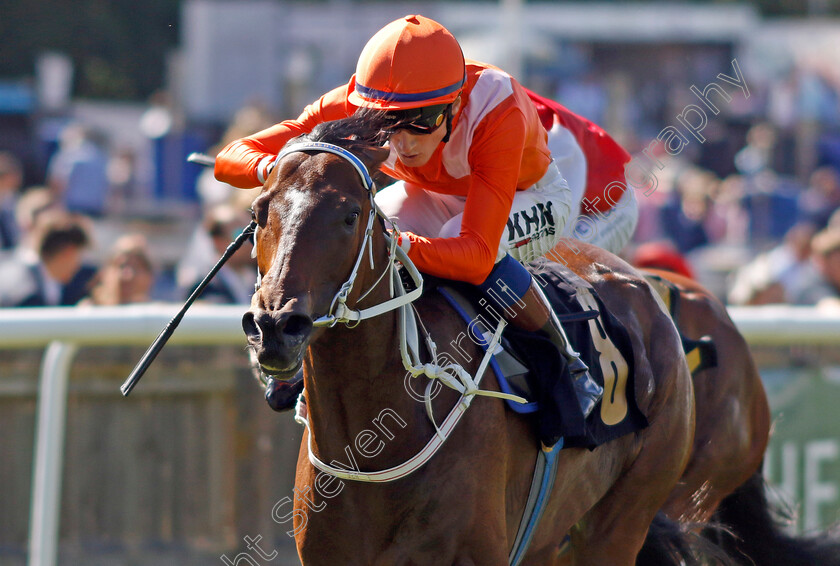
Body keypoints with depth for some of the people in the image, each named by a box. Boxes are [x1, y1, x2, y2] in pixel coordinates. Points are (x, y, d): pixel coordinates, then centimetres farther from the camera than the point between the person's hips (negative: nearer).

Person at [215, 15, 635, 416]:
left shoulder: (499, 112, -41)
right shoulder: (353, 108, -31)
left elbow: (477, 253, -48)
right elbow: (231, 158, -30)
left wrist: (399, 245, -66)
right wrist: (277, 169, -53)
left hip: (530, 198, -4)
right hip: (435, 198, 4)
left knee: (462, 236, -37)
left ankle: (565, 365, -16)